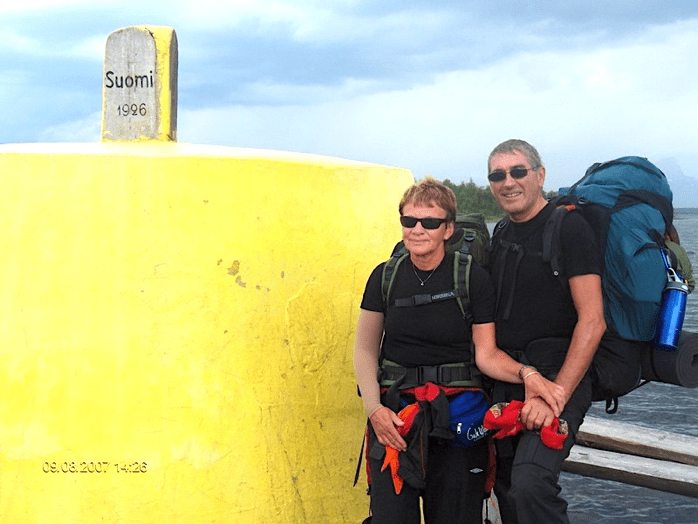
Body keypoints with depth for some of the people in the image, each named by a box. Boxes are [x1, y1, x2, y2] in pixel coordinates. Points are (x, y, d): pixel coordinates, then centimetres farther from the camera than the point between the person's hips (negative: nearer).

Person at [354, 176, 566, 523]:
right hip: (394, 414, 2)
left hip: (458, 416, -1)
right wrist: (373, 408, -6)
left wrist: (526, 374, -23)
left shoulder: (473, 279, -5)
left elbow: (487, 354, -3)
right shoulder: (385, 277, 2)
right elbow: (365, 349, 7)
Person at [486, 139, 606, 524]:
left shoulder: (569, 228, -10)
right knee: (507, 489, 10)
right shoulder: (501, 234, 14)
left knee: (530, 484, -24)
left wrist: (556, 395, -23)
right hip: (505, 380, 8)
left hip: (558, 376, -8)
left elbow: (592, 321, -17)